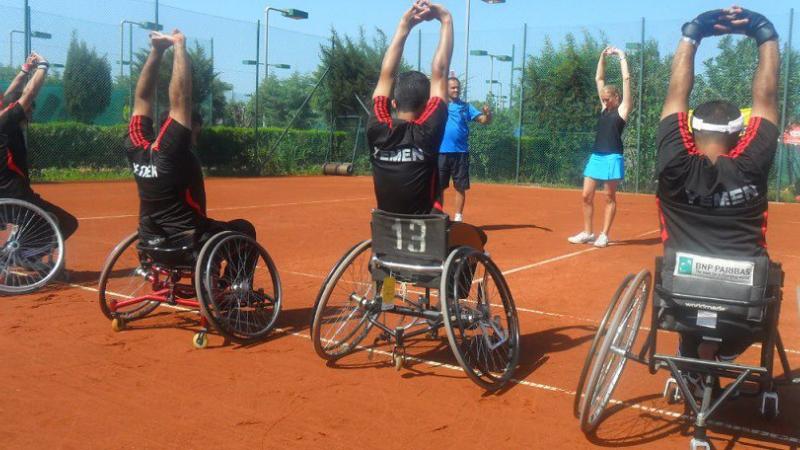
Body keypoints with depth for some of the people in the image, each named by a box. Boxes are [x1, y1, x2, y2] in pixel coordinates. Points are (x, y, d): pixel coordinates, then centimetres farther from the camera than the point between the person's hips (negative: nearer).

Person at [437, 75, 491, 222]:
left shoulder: (466, 106, 8)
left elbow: (483, 120, 2)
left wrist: (487, 114, -19)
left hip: (460, 152, 1)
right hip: (441, 152, -1)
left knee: (460, 187, 4)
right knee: (439, 186, 5)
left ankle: (458, 217, 13)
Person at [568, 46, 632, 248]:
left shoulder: (622, 109, 0)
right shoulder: (605, 108, 16)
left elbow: (626, 79, -5)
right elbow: (599, 79, 20)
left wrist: (622, 56, 2)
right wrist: (603, 56, 16)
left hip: (612, 158, -6)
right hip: (596, 156, 6)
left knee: (609, 197, 1)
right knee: (586, 196, 4)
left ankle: (604, 235, 6)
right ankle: (588, 233, 13)